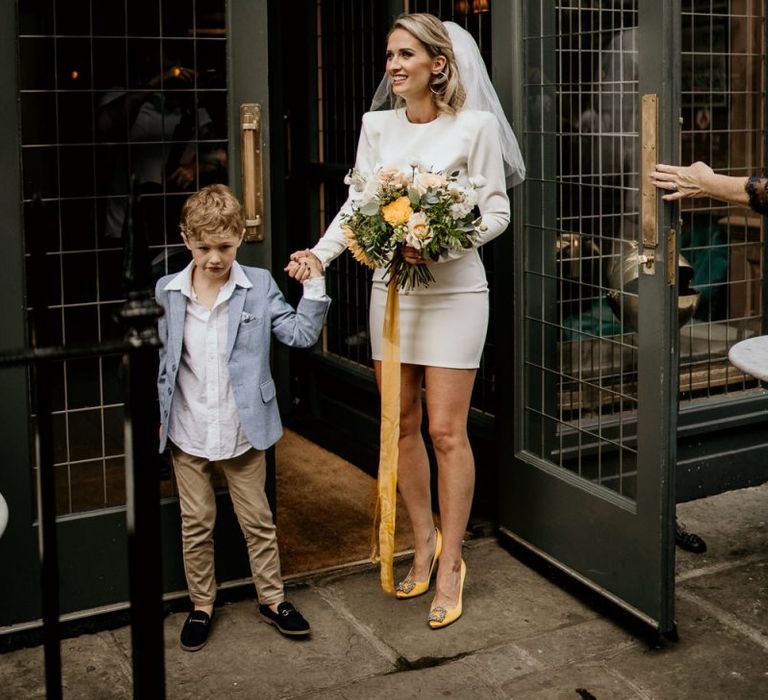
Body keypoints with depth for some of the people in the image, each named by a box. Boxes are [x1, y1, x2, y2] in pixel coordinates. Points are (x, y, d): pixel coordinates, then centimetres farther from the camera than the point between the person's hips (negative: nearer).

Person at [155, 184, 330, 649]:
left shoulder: (259, 287, -6)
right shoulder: (166, 293, -3)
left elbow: (301, 333, -7)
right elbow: (159, 359, 6)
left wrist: (314, 286, -16)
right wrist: (156, 414, 4)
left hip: (243, 431, -1)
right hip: (188, 434, 1)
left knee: (258, 520, 13)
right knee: (196, 523, 13)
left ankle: (273, 599, 29)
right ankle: (202, 605, 29)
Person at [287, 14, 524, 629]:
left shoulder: (474, 126, -6)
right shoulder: (377, 126, 6)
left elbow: (496, 212, -5)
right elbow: (356, 205, 3)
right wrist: (320, 252, -13)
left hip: (452, 290, -4)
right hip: (389, 287, 4)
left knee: (445, 430, -2)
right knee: (402, 424, 10)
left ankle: (450, 565, 11)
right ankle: (424, 542, 27)